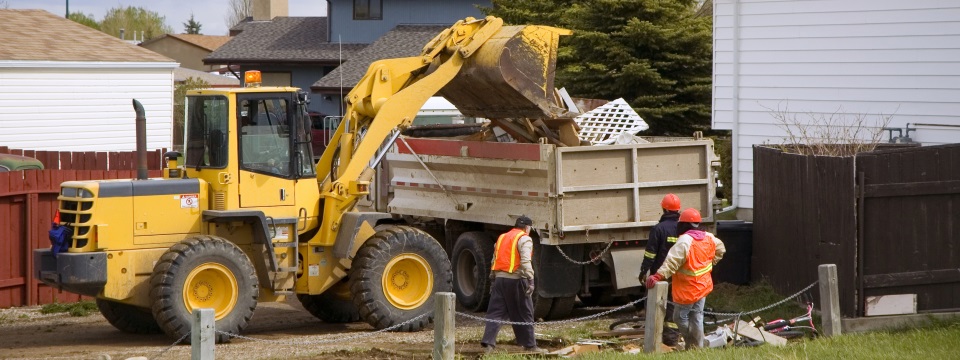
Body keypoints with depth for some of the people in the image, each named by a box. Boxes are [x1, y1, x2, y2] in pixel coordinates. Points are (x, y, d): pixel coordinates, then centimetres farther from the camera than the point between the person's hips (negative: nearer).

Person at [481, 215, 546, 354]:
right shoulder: (524, 239, -3)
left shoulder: (502, 238, 19)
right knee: (523, 314, 4)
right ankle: (529, 345, 11)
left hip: (499, 279, 6)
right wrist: (530, 280, -21)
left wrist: (493, 279, 25)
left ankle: (488, 343, -6)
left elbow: (495, 260, 21)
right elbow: (525, 261, -17)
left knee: (495, 313, 5)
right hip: (516, 280, -6)